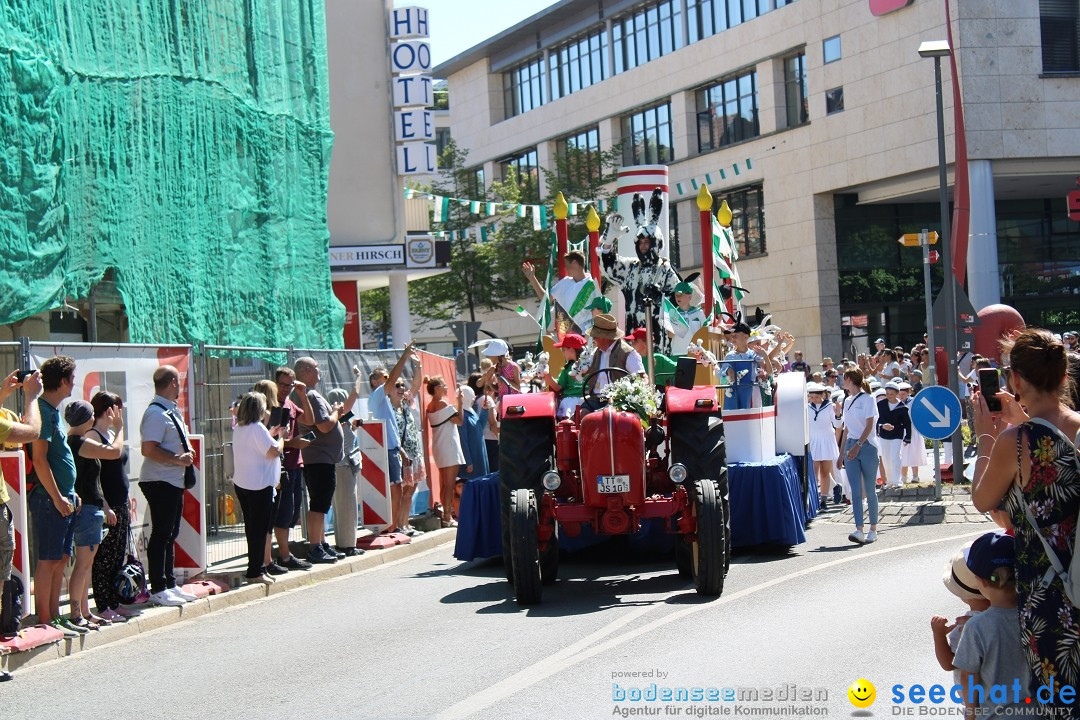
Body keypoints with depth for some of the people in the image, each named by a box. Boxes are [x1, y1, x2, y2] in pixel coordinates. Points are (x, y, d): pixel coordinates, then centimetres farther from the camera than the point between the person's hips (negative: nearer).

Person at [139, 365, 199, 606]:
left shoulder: (172, 411, 14)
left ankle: (170, 584, 25)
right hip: (159, 482, -10)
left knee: (170, 534, 16)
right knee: (161, 535, -5)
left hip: (174, 481, 10)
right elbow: (148, 449, -24)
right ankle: (158, 589, 1)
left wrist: (187, 453, 4)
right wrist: (177, 459, -20)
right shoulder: (156, 413, -17)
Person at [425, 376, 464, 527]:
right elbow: (459, 421, -16)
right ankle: (447, 518, -9)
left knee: (444, 484, 14)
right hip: (448, 447, -9)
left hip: (439, 447, 9)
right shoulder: (443, 404, -14)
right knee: (449, 484, -8)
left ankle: (444, 513, 18)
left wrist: (455, 406, 14)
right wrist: (459, 403, -9)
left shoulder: (430, 406, 12)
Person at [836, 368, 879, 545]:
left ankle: (873, 530, 12)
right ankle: (859, 530, -15)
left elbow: (869, 425, -11)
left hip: (867, 446, -5)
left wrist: (858, 446, -21)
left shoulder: (867, 399, -4)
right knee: (856, 491, -7)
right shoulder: (847, 402, 15)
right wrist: (842, 453, 16)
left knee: (870, 490, 1)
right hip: (851, 447, 5)